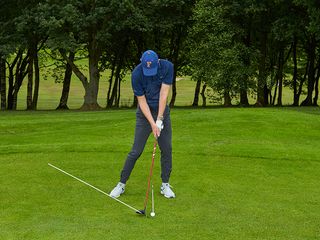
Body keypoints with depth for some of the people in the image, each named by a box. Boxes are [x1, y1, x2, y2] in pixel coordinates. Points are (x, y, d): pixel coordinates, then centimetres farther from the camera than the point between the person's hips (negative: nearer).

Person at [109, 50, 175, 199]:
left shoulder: (167, 67, -18)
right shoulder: (136, 74, -22)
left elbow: (164, 94, -18)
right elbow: (142, 101, -17)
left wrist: (159, 119, -21)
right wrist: (152, 123, -21)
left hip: (162, 111, 2)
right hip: (145, 114, -2)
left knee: (167, 149, 1)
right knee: (136, 151, -4)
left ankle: (165, 185, 13)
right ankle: (122, 184, 7)